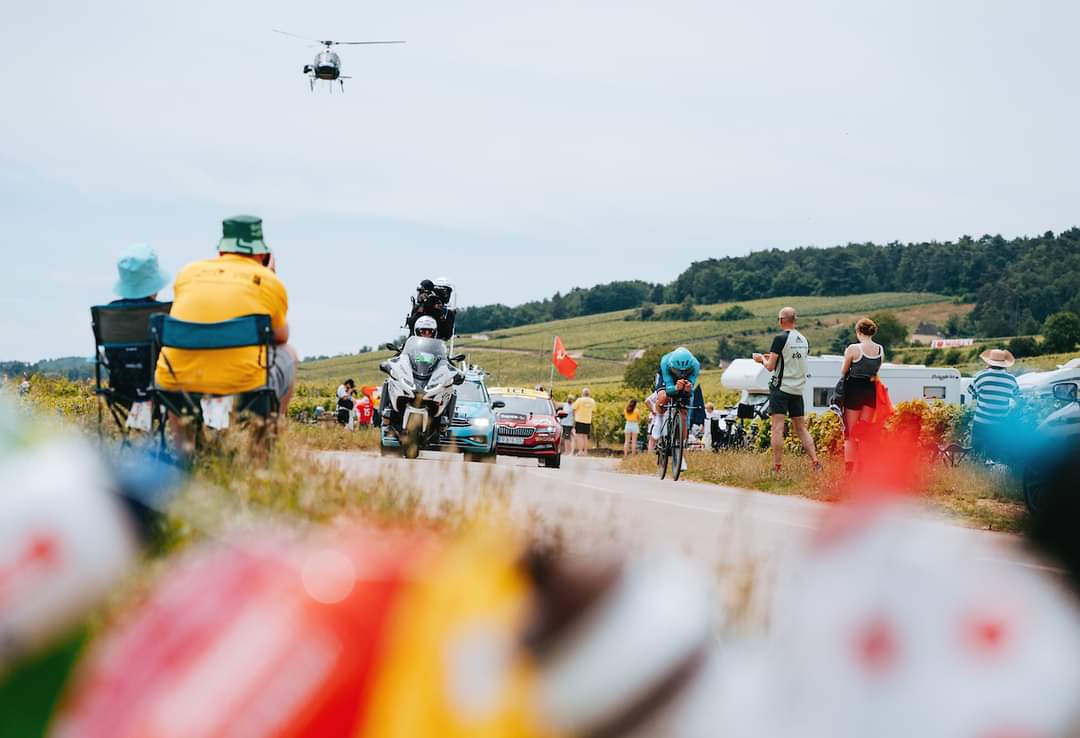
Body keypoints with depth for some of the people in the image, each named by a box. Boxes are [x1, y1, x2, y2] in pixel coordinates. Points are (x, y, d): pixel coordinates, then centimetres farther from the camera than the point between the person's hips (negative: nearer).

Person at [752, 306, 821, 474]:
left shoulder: (780, 338, -11)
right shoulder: (804, 340, 10)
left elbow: (770, 366, -12)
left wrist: (762, 359, 9)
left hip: (781, 387, -6)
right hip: (798, 389, 6)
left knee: (778, 428, -5)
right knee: (801, 427, 12)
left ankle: (776, 468, -8)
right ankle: (815, 462, 2)